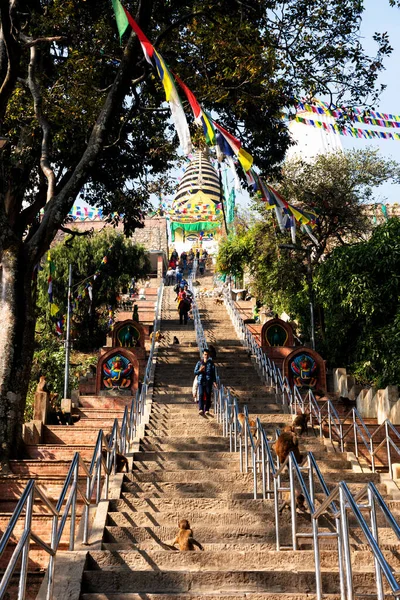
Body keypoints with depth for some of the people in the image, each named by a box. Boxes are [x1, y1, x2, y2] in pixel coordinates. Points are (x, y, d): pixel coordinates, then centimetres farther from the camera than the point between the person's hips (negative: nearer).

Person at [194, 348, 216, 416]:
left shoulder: (211, 363, 6)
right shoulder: (199, 363, 9)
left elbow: (214, 373, 5)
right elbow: (195, 372, 11)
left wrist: (214, 381, -6)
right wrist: (200, 370, -9)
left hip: (209, 382, 0)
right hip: (201, 381, 0)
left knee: (208, 396, 0)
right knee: (201, 395, -14)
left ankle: (207, 410, 10)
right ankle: (201, 410, -23)